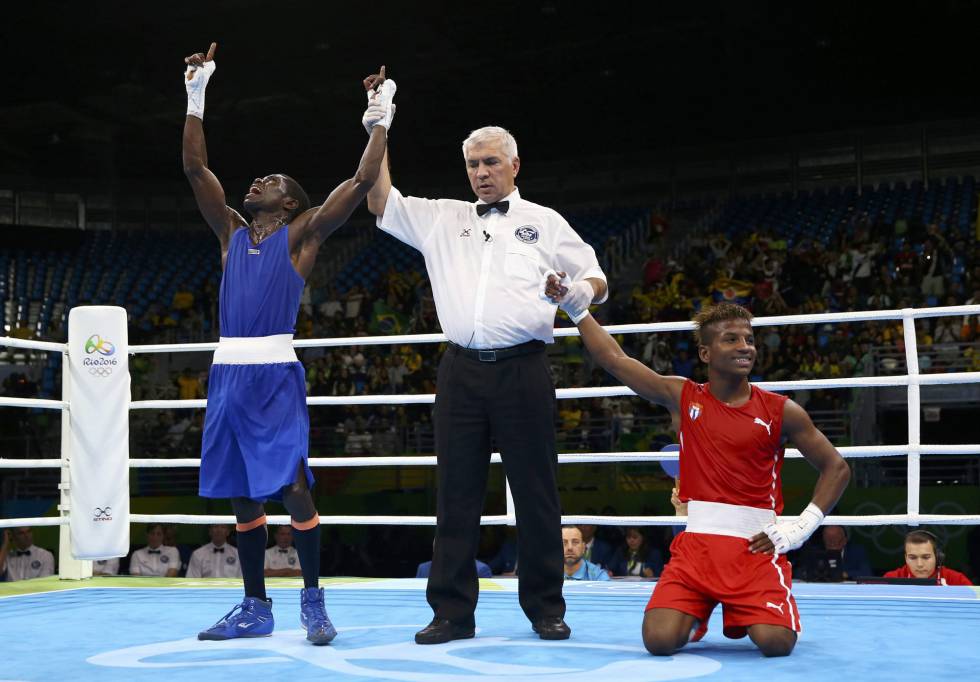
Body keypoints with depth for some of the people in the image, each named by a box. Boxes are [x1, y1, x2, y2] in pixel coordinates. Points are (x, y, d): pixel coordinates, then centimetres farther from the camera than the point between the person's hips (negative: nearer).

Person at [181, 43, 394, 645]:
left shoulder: (301, 234, 5)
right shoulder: (233, 232, 18)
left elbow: (363, 180, -2)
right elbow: (196, 168, 17)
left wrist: (383, 117, 2)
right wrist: (197, 95, 16)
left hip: (277, 375, -5)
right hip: (228, 373, 5)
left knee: (294, 487, -11)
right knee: (242, 494, 8)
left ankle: (313, 601, 0)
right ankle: (256, 607, 17)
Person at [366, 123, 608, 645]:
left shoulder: (544, 223, 12)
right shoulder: (443, 218, 19)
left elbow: (596, 281, 10)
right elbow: (381, 203, 15)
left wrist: (580, 290, -14)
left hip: (522, 370, -2)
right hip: (460, 371, 2)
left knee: (535, 492, 0)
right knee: (456, 490, 3)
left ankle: (546, 609, 11)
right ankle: (452, 612, 9)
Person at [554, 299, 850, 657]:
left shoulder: (781, 410, 2)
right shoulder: (684, 397, 6)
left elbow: (837, 468, 8)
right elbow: (613, 359, 6)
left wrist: (801, 527, -3)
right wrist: (575, 308, 4)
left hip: (757, 546, -1)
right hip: (696, 544, 1)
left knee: (777, 643, -22)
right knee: (660, 641, -16)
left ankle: (742, 616, 17)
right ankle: (698, 615, 21)